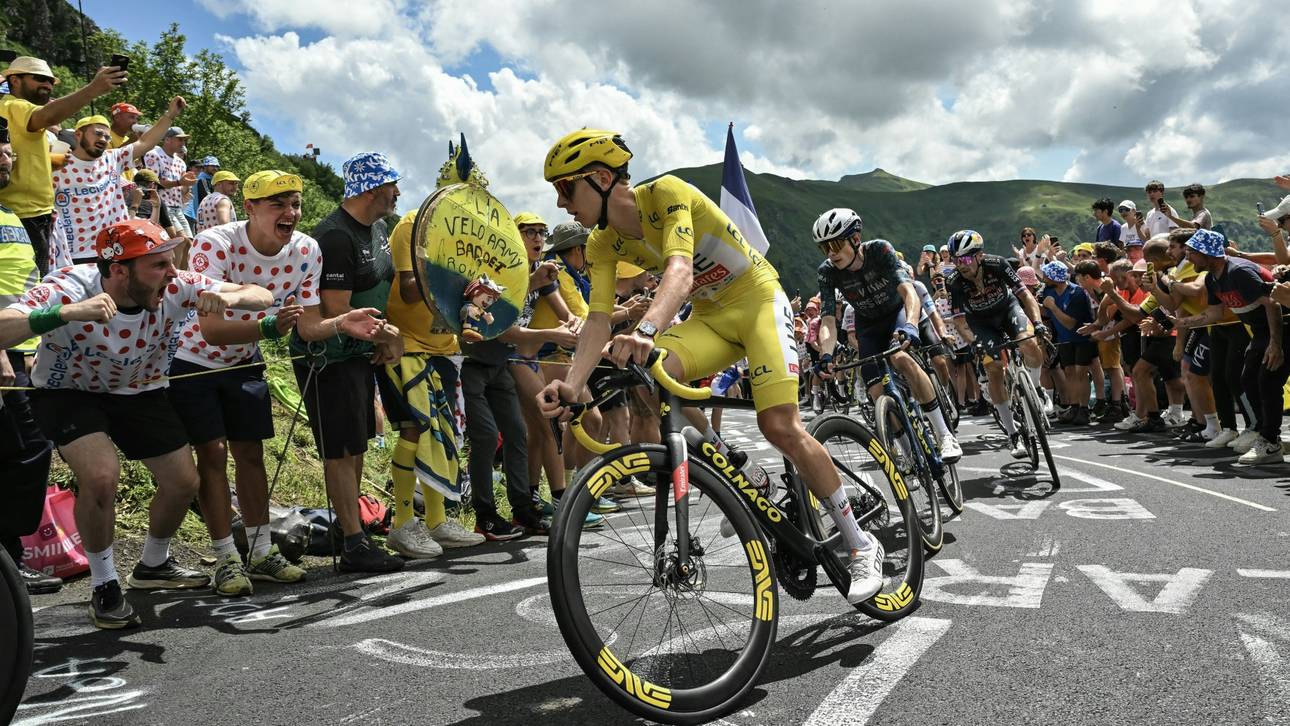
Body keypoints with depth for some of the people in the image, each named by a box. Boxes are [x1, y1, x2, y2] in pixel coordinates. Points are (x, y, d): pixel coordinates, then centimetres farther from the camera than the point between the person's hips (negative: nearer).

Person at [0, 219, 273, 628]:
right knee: (101, 475, -28)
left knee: (184, 482, 2)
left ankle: (153, 565, 32)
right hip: (68, 393, -4)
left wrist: (229, 298, -42)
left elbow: (263, 296, -20)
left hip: (138, 392, 4)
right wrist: (67, 313, -60)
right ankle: (104, 587, -4)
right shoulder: (69, 288, -33)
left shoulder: (176, 288, -25)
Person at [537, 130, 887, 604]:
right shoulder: (602, 245, -5)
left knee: (779, 426, -20)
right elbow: (598, 320, -14)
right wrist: (572, 385, -32)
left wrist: (646, 330, -59)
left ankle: (861, 545, -3)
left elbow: (680, 271, -40)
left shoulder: (666, 192, -23)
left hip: (758, 299, -5)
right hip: (710, 315, 5)